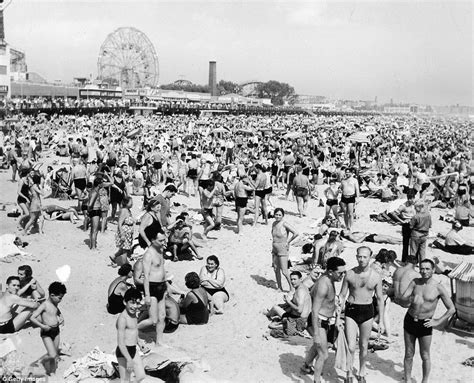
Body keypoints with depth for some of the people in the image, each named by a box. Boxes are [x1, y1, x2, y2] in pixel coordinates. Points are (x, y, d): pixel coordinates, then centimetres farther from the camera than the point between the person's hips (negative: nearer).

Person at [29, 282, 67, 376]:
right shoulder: (44, 305, -16)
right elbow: (32, 318, -22)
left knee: (56, 356, 11)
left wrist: (61, 318, 11)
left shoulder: (55, 305, 7)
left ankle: (52, 372, 27)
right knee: (52, 356, -14)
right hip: (47, 333, -7)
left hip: (56, 331, 7)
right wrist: (42, 326, -28)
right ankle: (44, 361, 16)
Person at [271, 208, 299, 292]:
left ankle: (291, 286, 11)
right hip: (275, 249, 7)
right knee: (276, 269, 11)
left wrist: (288, 242, -12)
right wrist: (273, 242, 12)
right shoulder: (274, 224, 6)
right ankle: (279, 288, 22)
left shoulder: (285, 224, -17)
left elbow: (296, 233, -22)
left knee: (284, 271, -6)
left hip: (283, 249, -7)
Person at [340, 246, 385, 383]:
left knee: (364, 346, 14)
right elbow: (342, 295, 2)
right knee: (350, 347, -7)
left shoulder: (376, 277, -5)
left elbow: (380, 299, 4)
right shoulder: (350, 274, -6)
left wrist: (381, 321, 4)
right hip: (351, 311, -1)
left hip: (367, 311, 1)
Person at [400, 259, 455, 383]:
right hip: (409, 320, 3)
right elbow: (403, 297, -9)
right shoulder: (415, 282, -1)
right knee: (409, 354, 12)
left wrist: (437, 322, -10)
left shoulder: (438, 288, -12)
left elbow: (451, 309, -8)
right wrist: (413, 297, -27)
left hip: (424, 324, -3)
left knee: (425, 356, 8)